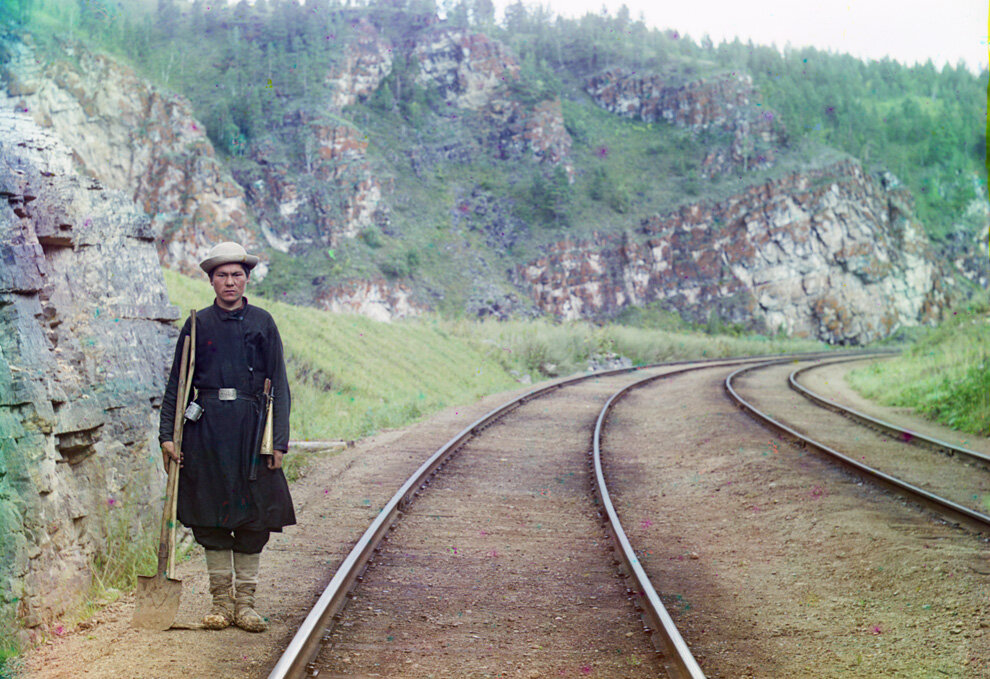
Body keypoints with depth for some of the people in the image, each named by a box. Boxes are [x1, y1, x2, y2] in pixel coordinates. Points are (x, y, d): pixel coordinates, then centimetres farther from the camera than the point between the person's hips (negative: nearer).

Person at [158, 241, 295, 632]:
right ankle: (221, 600, 12)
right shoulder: (199, 324, 6)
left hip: (251, 424, 0)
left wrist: (279, 439, -3)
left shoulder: (262, 323, 5)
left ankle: (244, 602, 10)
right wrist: (167, 435, 0)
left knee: (253, 514, 1)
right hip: (206, 426, 0)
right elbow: (177, 382, 8)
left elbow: (278, 384, 5)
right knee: (210, 514, 2)